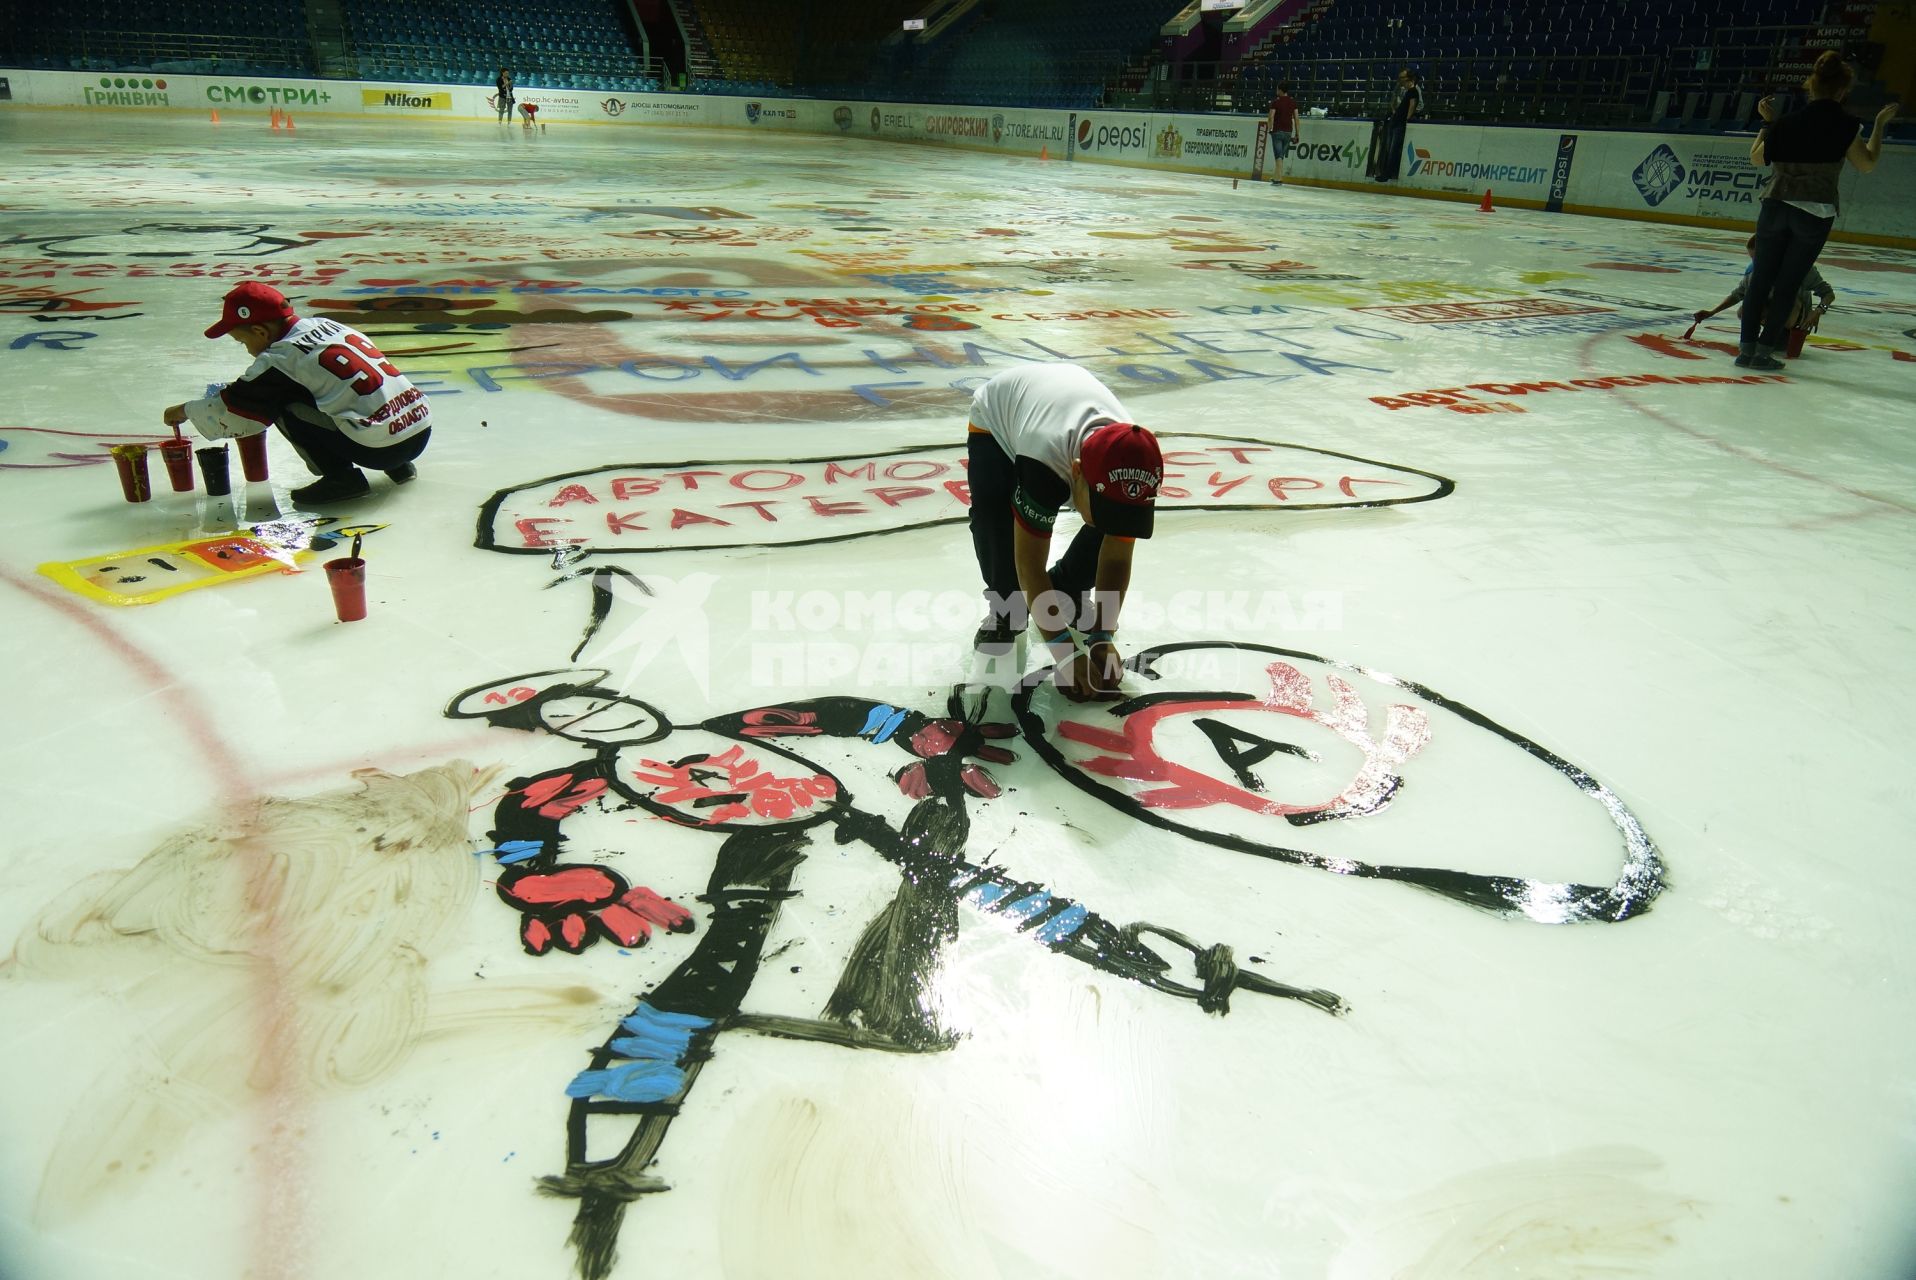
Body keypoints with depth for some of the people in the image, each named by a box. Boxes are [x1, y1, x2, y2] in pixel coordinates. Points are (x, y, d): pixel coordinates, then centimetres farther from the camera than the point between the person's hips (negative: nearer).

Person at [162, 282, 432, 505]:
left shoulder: (283, 357, -4)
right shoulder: (327, 325, 17)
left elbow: (230, 412, 5)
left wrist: (185, 410, 23)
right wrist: (236, 390, 39)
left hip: (380, 448, -8)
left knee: (284, 406, 3)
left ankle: (342, 477, 0)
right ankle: (398, 466, 20)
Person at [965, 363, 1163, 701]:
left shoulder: (1132, 468, -34)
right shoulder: (1043, 460, -48)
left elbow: (1116, 561, -22)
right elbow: (1029, 566, -40)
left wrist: (1101, 638, -28)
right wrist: (1065, 652, -39)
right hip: (998, 416, -3)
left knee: (1112, 520, -16)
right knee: (993, 513, -32)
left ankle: (1068, 593, 12)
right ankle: (1005, 607, -5)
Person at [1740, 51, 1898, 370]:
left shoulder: (1788, 122, 2)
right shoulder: (1845, 125, -5)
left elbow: (1757, 157, 10)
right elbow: (1867, 164, 2)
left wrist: (1768, 122, 20)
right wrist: (1880, 125, 11)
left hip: (1776, 207, 2)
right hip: (1815, 213, -2)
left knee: (1761, 279, 7)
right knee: (1788, 284, 3)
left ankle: (1747, 347, 4)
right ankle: (1764, 350, 1)